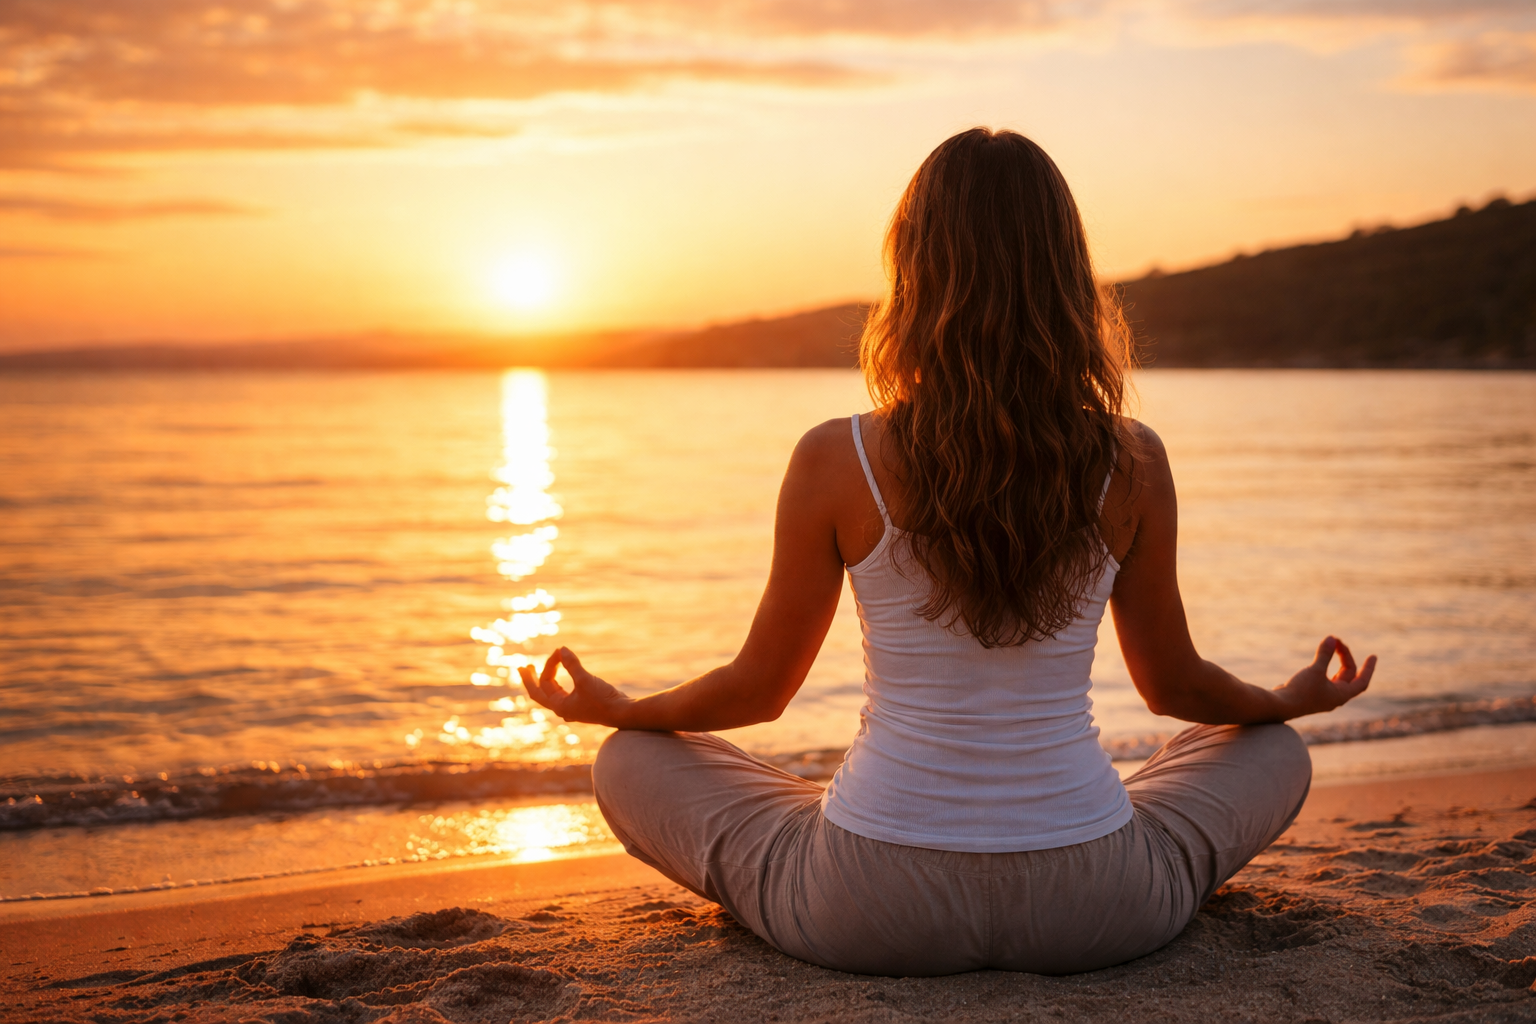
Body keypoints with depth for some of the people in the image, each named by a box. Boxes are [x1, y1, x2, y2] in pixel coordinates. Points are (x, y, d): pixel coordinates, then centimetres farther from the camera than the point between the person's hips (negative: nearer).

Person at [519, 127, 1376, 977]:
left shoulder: (837, 461, -11)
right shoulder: (1132, 464, -6)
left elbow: (758, 689, 2)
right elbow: (1175, 685, 8)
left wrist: (614, 708, 23)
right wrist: (1293, 701, 31)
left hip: (874, 912, -2)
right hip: (1092, 910, 2)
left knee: (631, 763, 21)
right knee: (1276, 752, 30)